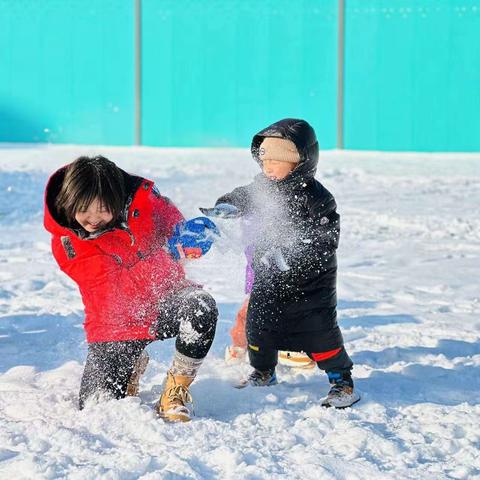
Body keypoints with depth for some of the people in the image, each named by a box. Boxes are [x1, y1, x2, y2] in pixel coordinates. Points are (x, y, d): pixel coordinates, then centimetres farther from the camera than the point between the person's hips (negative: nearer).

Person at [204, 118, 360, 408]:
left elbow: (325, 243, -23)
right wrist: (226, 207, -5)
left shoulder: (315, 198, -21)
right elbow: (243, 198, 18)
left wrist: (290, 254, -32)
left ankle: (342, 380, 9)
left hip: (309, 281, -6)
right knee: (259, 324, 11)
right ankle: (263, 373, 34)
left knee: (319, 330, -6)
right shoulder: (263, 186, -2)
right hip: (268, 277, 6)